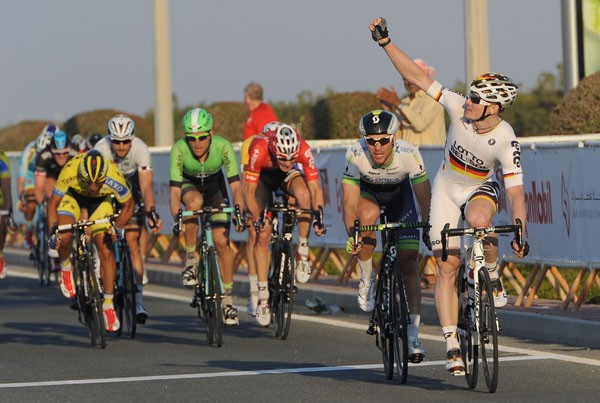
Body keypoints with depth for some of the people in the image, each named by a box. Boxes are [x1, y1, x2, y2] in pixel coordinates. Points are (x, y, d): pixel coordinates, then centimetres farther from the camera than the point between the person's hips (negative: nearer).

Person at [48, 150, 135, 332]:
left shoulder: (113, 177, -37)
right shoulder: (70, 172, -38)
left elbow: (129, 206, -17)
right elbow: (53, 204, -23)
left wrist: (117, 228, -30)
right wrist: (53, 231, -34)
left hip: (101, 201, 0)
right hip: (73, 196, 0)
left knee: (106, 250, -12)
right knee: (64, 237, -28)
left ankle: (108, 304, -2)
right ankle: (66, 268, 6)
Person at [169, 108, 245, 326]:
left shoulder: (223, 146, -32)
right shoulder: (179, 149, -33)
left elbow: (235, 185, -34)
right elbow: (175, 191, -35)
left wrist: (240, 212, -51)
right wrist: (177, 218, -52)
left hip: (215, 186, 1)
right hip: (190, 185, -1)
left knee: (222, 241, -10)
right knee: (194, 202, -38)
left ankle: (228, 300, 3)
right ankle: (190, 262, -20)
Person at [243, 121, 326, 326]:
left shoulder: (303, 150, -35)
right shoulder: (259, 150, -38)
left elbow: (314, 187, -28)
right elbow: (249, 190, -30)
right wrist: (256, 217, -44)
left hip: (287, 177, 1)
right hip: (262, 177, -1)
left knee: (303, 194, -34)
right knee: (262, 235, -10)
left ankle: (303, 253, -19)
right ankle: (263, 296, -1)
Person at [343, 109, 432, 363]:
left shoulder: (409, 154, -34)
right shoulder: (356, 155, -34)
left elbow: (425, 200, -28)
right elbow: (350, 203, -33)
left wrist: (429, 233, -39)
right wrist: (352, 236, -44)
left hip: (399, 194, 0)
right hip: (367, 192, 0)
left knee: (408, 261, -11)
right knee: (368, 215, -36)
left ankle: (413, 335, -9)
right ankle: (367, 279, -11)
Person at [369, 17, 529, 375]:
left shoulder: (507, 143, -28)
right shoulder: (459, 108, -23)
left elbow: (516, 192, -28)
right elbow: (417, 77, -22)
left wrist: (520, 233, -38)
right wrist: (385, 42, -28)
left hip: (481, 188, -2)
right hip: (447, 187, 2)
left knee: (479, 218, -40)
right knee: (447, 267, -6)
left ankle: (493, 276, -12)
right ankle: (452, 346, -1)